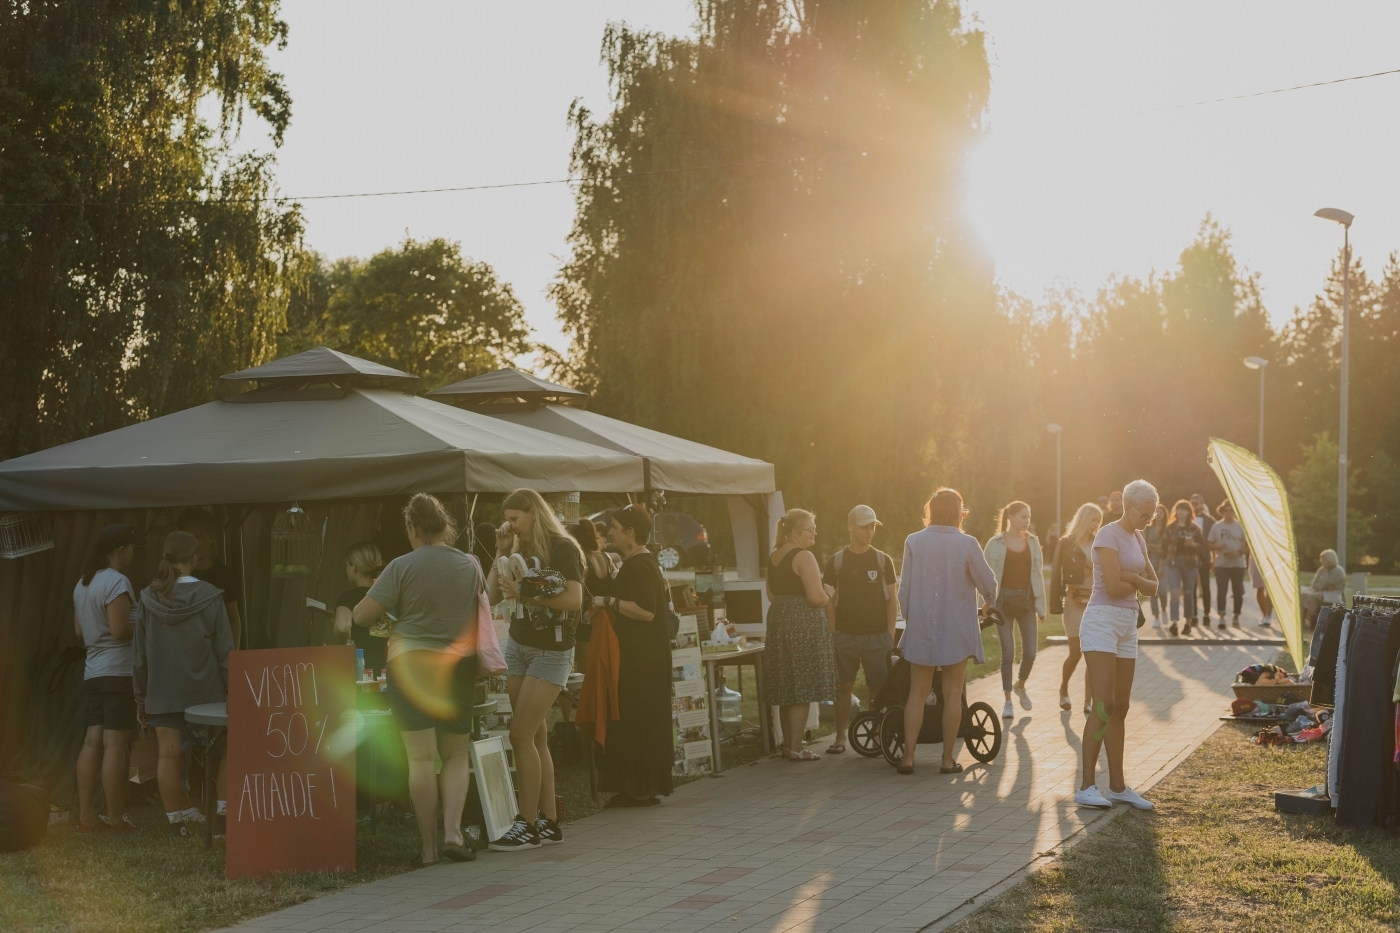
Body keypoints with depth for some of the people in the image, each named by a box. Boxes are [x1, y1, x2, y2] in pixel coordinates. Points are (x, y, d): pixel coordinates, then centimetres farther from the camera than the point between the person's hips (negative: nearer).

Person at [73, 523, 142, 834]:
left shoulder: (83, 583, 15)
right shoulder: (116, 581, -14)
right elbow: (120, 629, -20)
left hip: (93, 671, 9)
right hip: (119, 671, -9)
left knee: (92, 741, 7)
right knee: (114, 743, -7)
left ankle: (86, 815, 7)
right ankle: (115, 818, -4)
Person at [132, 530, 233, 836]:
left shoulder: (148, 599, -2)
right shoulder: (209, 597, -11)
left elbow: (139, 654, 3)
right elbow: (224, 650, -8)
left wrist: (141, 699, 12)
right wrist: (232, 690, 1)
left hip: (163, 693, 2)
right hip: (205, 691, -2)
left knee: (168, 754, 5)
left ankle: (178, 818, 11)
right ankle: (223, 808, 10)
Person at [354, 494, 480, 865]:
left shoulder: (402, 567, -9)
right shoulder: (470, 566, 4)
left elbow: (360, 617, -9)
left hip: (409, 666, -3)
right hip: (458, 667, 3)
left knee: (421, 758, 0)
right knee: (456, 755, 13)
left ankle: (428, 848, 2)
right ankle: (453, 831, -3)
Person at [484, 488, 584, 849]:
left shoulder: (562, 548, -9)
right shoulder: (520, 549, 12)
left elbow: (574, 600, -20)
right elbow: (492, 594, 9)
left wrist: (525, 594, -24)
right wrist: (501, 552, 1)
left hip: (551, 651, -7)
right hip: (518, 645, 7)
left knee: (521, 735, -13)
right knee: (536, 737, 6)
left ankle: (527, 826, -8)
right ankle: (549, 822, 11)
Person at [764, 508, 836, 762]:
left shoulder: (774, 557, 13)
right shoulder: (803, 557, -13)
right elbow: (816, 597, -20)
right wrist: (829, 593, -1)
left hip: (778, 620, 9)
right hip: (804, 625, -9)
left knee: (786, 691, 13)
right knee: (801, 691, -4)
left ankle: (787, 743, 19)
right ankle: (795, 748, -3)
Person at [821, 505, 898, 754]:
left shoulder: (883, 560, 4)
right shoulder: (835, 561, 5)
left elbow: (892, 599, 5)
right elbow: (829, 600, 7)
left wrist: (890, 633, -2)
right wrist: (832, 633, 0)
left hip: (877, 635, 0)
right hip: (844, 636, 0)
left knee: (877, 687, 0)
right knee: (843, 686, 1)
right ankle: (840, 737, 8)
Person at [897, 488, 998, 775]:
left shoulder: (913, 542, -6)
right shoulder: (966, 544, -11)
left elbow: (905, 589, -2)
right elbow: (988, 584, -5)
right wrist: (990, 601, 18)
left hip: (921, 629, 2)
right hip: (957, 629, -2)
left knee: (917, 693, 10)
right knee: (952, 694, 8)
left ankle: (908, 757, 6)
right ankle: (948, 759, 9)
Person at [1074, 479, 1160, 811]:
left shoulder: (1138, 539, 15)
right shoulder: (1109, 535, -11)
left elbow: (1152, 585, 12)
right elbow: (1113, 586, -20)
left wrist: (1131, 579, -9)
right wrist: (1138, 584, 1)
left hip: (1127, 624, 9)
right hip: (1102, 621, -9)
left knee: (1120, 708, 9)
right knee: (1103, 705, -14)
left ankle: (1117, 786, 13)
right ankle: (1086, 786, -12)